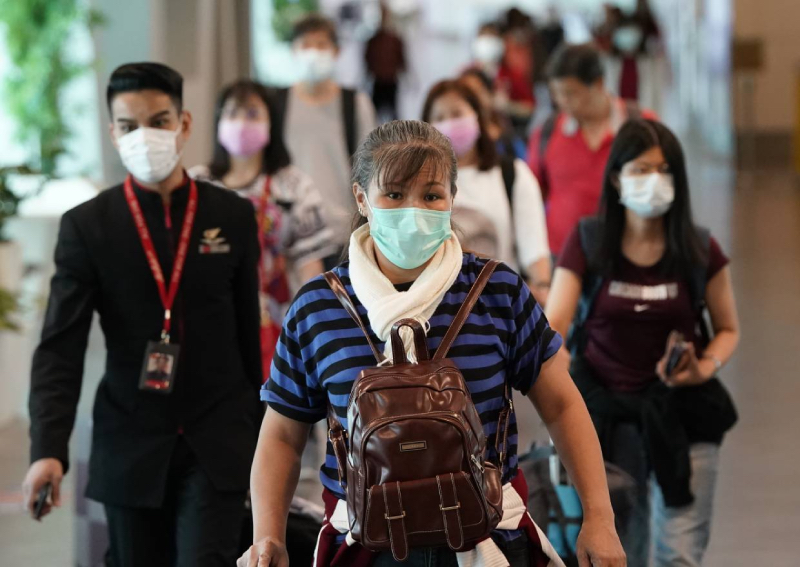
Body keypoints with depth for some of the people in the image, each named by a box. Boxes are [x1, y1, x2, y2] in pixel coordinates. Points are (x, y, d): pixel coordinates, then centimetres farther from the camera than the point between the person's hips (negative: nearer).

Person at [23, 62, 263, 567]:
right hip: (131, 448, 0)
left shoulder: (233, 216, 2)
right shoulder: (87, 226, -3)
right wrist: (48, 450, -22)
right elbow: (60, 349, -9)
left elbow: (248, 330, 8)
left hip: (218, 446, 0)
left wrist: (257, 431, 13)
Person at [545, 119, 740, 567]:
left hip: (683, 412, -1)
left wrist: (704, 369, -13)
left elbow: (729, 329, 7)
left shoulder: (701, 251, -3)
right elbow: (554, 323, -11)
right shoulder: (587, 244, -3)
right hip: (607, 410, 1)